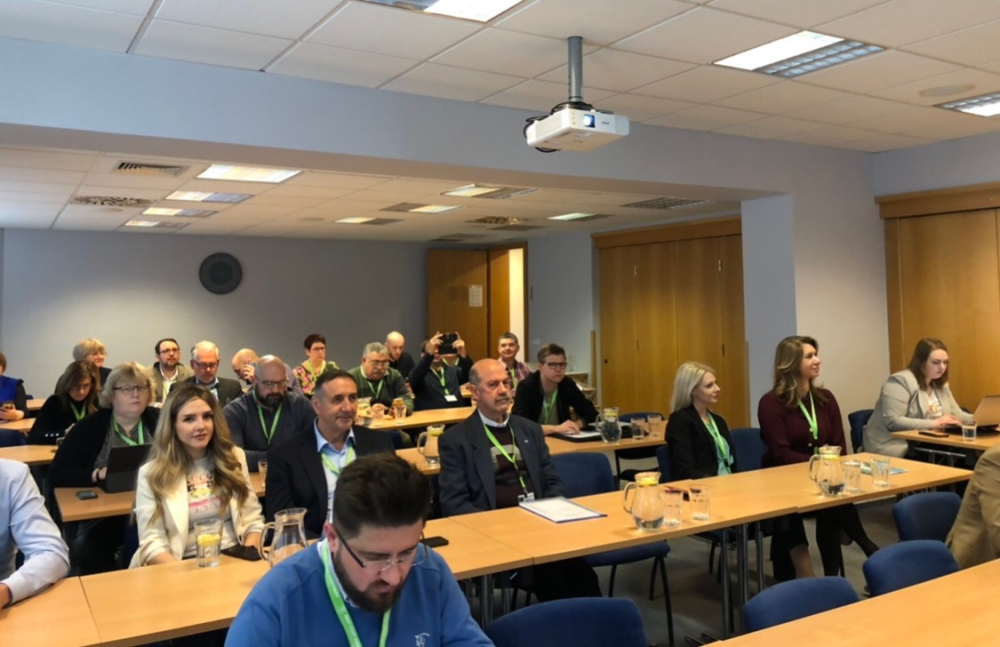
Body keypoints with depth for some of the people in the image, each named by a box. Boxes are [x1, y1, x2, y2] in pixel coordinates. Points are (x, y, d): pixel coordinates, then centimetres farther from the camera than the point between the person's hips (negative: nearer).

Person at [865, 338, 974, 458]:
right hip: (897, 449, -8)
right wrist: (934, 423, -23)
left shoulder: (940, 385, 15)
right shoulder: (901, 382, -12)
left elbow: (957, 415, 19)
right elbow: (892, 421, -22)